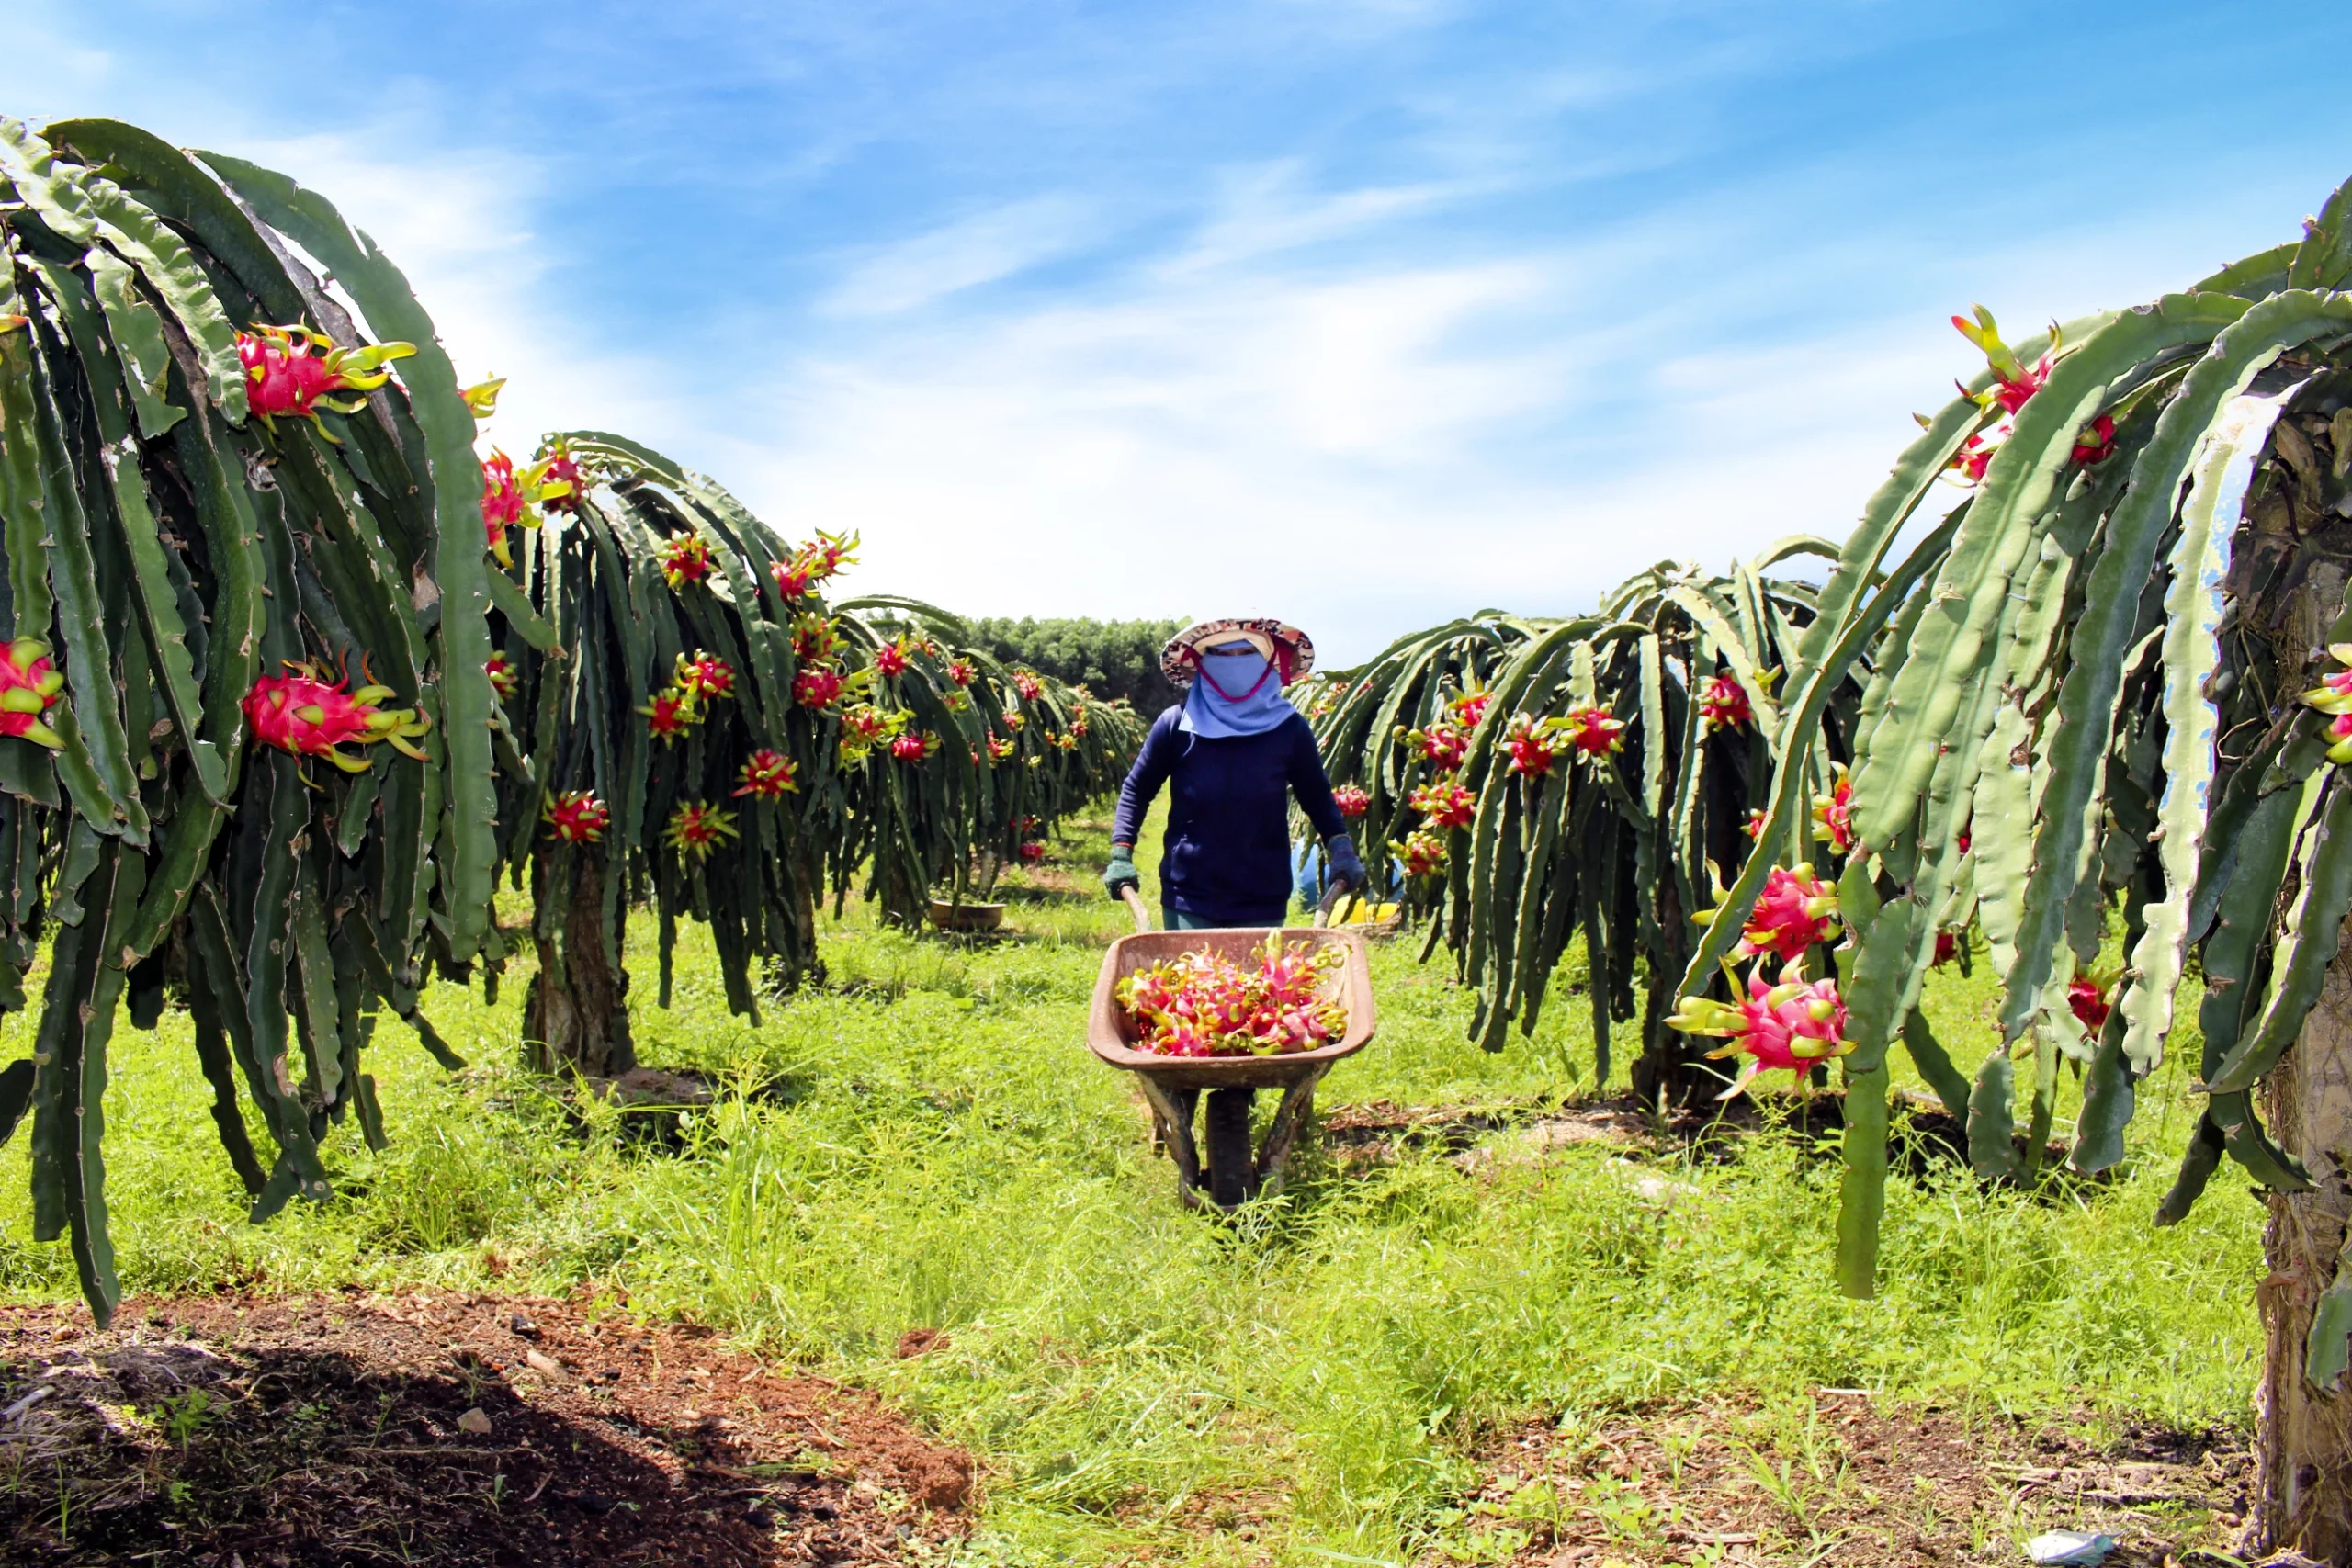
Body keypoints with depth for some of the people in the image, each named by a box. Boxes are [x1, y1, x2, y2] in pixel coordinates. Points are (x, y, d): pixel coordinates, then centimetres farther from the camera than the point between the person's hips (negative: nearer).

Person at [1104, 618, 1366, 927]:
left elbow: (1317, 796, 11)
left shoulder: (1289, 729, -1)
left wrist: (1340, 848, -3)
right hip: (1188, 898, -1)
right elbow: (1136, 789, 8)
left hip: (1262, 901, 1)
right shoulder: (1177, 724, -3)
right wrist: (1121, 853, -2)